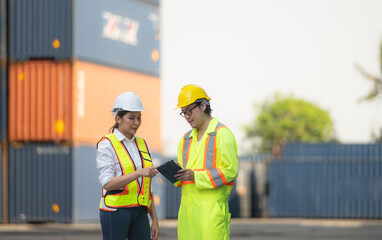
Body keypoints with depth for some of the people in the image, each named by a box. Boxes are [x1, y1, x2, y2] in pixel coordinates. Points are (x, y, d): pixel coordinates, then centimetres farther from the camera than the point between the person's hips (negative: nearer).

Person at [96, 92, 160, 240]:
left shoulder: (142, 144, 13)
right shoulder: (107, 145, -6)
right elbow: (107, 183, -16)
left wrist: (155, 220, 12)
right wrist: (139, 173, -27)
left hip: (139, 212, 6)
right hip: (115, 211, -6)